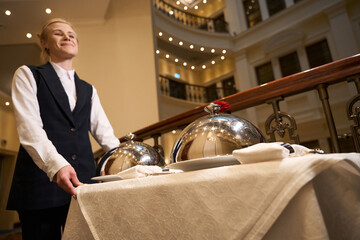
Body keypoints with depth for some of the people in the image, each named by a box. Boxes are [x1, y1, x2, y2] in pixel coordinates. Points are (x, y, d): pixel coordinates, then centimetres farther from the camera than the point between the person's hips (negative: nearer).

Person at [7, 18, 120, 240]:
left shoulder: (88, 90, 18)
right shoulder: (28, 75, 6)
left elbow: (104, 133, 10)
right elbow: (29, 128, -9)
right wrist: (56, 165, -26)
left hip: (82, 180, 4)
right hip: (41, 181, -3)